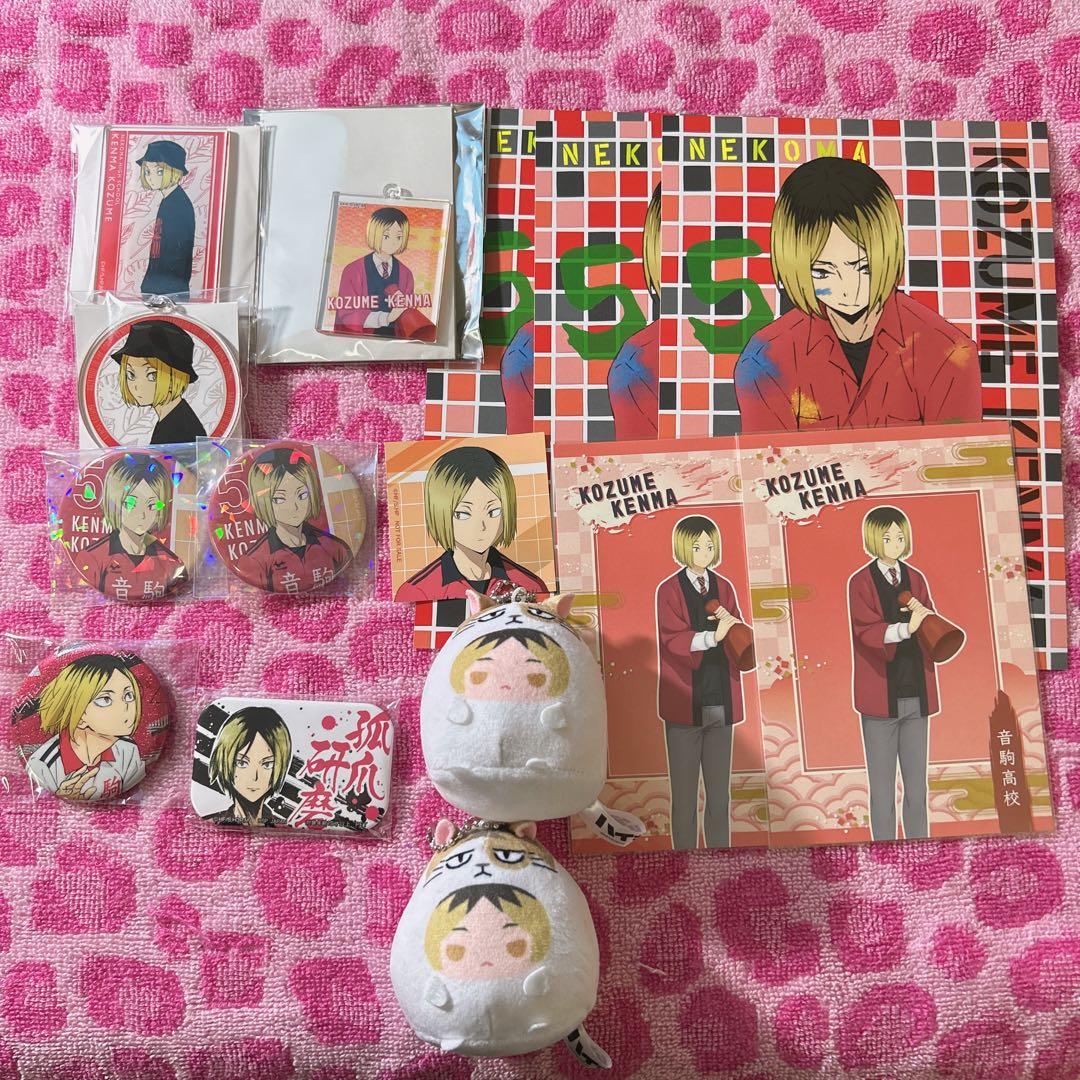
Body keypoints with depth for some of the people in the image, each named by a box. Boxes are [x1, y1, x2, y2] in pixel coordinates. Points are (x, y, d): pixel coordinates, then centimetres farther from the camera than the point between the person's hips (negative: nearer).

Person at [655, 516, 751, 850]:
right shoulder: (669, 589, -3)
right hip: (685, 705, -4)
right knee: (684, 794, 4)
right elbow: (673, 638, -16)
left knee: (720, 793, 11)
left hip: (721, 704, 4)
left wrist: (731, 622, -14)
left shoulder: (724, 587, 11)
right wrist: (713, 636, -31)